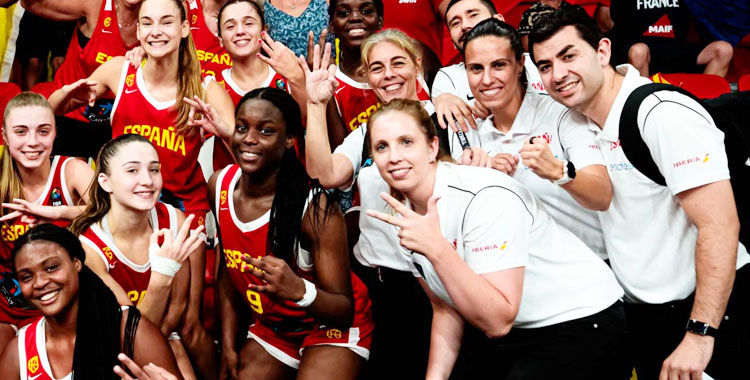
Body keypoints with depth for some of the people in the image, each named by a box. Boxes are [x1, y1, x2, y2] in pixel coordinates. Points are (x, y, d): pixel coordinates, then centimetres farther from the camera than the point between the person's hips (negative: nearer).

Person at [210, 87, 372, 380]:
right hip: (270, 325, 5)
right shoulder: (220, 186, -11)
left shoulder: (314, 207, -28)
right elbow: (228, 270, 5)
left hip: (330, 326, -5)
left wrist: (300, 290, -46)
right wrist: (228, 345, 4)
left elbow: (344, 310, -27)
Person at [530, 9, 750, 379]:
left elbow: (720, 227, -23)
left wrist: (700, 335, -27)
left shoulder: (665, 114, -19)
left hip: (705, 309, -7)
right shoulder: (585, 123, 4)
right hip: (640, 315, 7)